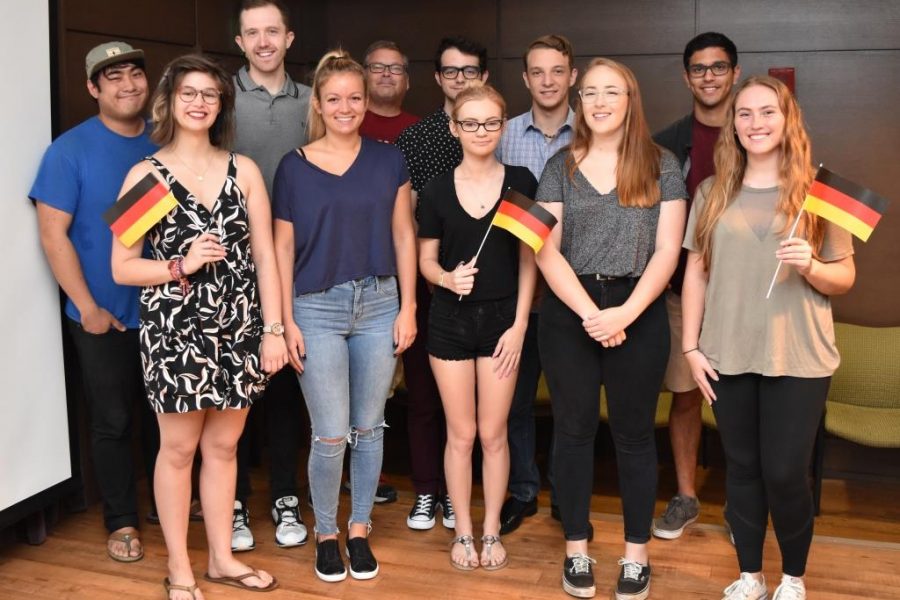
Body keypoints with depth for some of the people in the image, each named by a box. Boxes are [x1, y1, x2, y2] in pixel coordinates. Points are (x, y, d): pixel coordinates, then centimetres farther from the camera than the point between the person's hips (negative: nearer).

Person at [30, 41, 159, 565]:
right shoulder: (71, 149, -8)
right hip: (104, 316, -3)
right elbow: (53, 233, -10)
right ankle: (123, 521, 23)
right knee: (113, 422, 8)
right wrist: (88, 307, -13)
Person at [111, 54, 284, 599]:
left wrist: (273, 328, -2)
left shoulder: (243, 169, 4)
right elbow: (122, 267, -3)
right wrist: (181, 266, -17)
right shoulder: (146, 174, -2)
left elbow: (264, 254, 3)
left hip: (238, 328, 3)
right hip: (175, 330, -2)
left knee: (223, 445, 13)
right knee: (179, 449, 8)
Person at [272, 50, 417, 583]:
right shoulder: (294, 167, 0)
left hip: (378, 305, 2)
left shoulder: (388, 161, 5)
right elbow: (283, 247, 1)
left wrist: (408, 307, 2)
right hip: (317, 308, -2)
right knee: (331, 435, -1)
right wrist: (286, 321, -3)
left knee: (369, 428, 10)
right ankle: (326, 532, 22)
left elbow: (403, 236, 7)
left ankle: (360, 528, 28)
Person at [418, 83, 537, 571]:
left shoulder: (520, 182, -2)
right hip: (450, 320, 1)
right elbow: (426, 260, 6)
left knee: (493, 434, 7)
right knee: (460, 433, 9)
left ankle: (491, 530, 25)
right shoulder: (437, 190, 0)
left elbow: (528, 258, 0)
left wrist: (519, 324, -6)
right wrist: (448, 278, -16)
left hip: (502, 317, -1)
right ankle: (463, 531, 24)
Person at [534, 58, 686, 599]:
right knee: (574, 429, 8)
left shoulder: (660, 165, 3)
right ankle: (577, 549, 21)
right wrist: (590, 313, -14)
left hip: (639, 312, -1)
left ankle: (636, 553, 21)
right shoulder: (561, 167, 5)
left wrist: (625, 312, -16)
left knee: (634, 432, 7)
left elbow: (667, 250, -4)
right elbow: (547, 250, -2)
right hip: (569, 312, 1)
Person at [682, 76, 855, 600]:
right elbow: (696, 272, 6)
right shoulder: (712, 193, 6)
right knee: (742, 468, 11)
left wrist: (810, 266, -19)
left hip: (798, 358, -2)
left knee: (785, 473, 0)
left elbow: (846, 277, 2)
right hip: (728, 355, 2)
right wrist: (691, 346, 1)